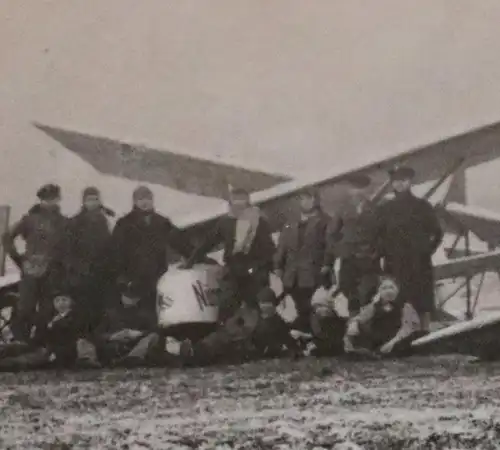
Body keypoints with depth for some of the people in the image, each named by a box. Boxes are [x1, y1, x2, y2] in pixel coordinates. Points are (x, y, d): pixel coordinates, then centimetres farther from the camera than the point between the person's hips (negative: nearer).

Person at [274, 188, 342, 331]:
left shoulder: (327, 223, 7)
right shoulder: (290, 227, 24)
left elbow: (331, 244, -6)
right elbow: (282, 248, 17)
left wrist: (326, 265, -18)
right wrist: (278, 267, 4)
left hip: (316, 277, -5)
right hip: (293, 279, 5)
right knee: (302, 314, 7)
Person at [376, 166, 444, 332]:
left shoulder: (422, 206, 5)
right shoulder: (385, 209, 10)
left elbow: (437, 233, 6)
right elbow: (379, 235, 11)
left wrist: (426, 251, -2)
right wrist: (385, 253, -1)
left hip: (419, 264, -1)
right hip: (394, 265, 1)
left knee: (423, 303, -1)